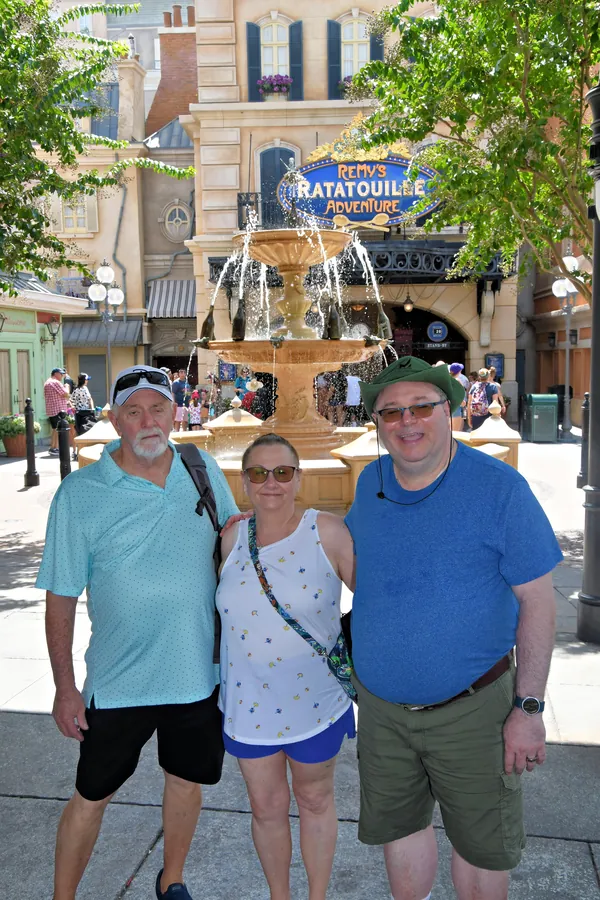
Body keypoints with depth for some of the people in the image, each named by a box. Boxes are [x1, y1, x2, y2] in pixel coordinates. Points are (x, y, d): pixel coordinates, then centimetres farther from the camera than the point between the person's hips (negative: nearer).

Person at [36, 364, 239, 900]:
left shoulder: (204, 470, -3)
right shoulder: (79, 494, -12)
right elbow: (61, 598, -7)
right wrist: (64, 688, -6)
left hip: (200, 671, 3)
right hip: (119, 681, -3)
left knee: (188, 781, 21)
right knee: (91, 796, 12)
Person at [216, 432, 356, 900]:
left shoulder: (328, 532, -14)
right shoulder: (232, 538, -2)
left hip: (314, 699, -3)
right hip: (249, 700, 3)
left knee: (315, 799, 19)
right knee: (266, 806, 19)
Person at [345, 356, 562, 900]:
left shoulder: (499, 487, -17)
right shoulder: (370, 482, -2)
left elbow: (537, 599, -13)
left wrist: (529, 708, -14)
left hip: (472, 707, -4)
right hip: (381, 704, 4)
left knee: (481, 844, 15)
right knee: (399, 825, 22)